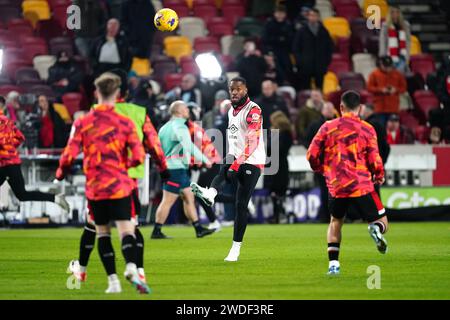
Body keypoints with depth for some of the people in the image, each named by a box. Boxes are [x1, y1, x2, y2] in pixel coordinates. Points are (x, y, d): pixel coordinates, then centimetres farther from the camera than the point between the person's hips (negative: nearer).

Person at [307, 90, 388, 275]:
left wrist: (321, 170, 25)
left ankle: (333, 263, 11)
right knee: (381, 221, 8)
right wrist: (379, 177, 15)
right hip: (361, 186, -2)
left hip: (335, 187, 2)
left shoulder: (328, 127, 5)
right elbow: (374, 161, -5)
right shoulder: (367, 129, -1)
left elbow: (312, 155, 5)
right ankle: (376, 229, -30)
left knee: (335, 222, 25)